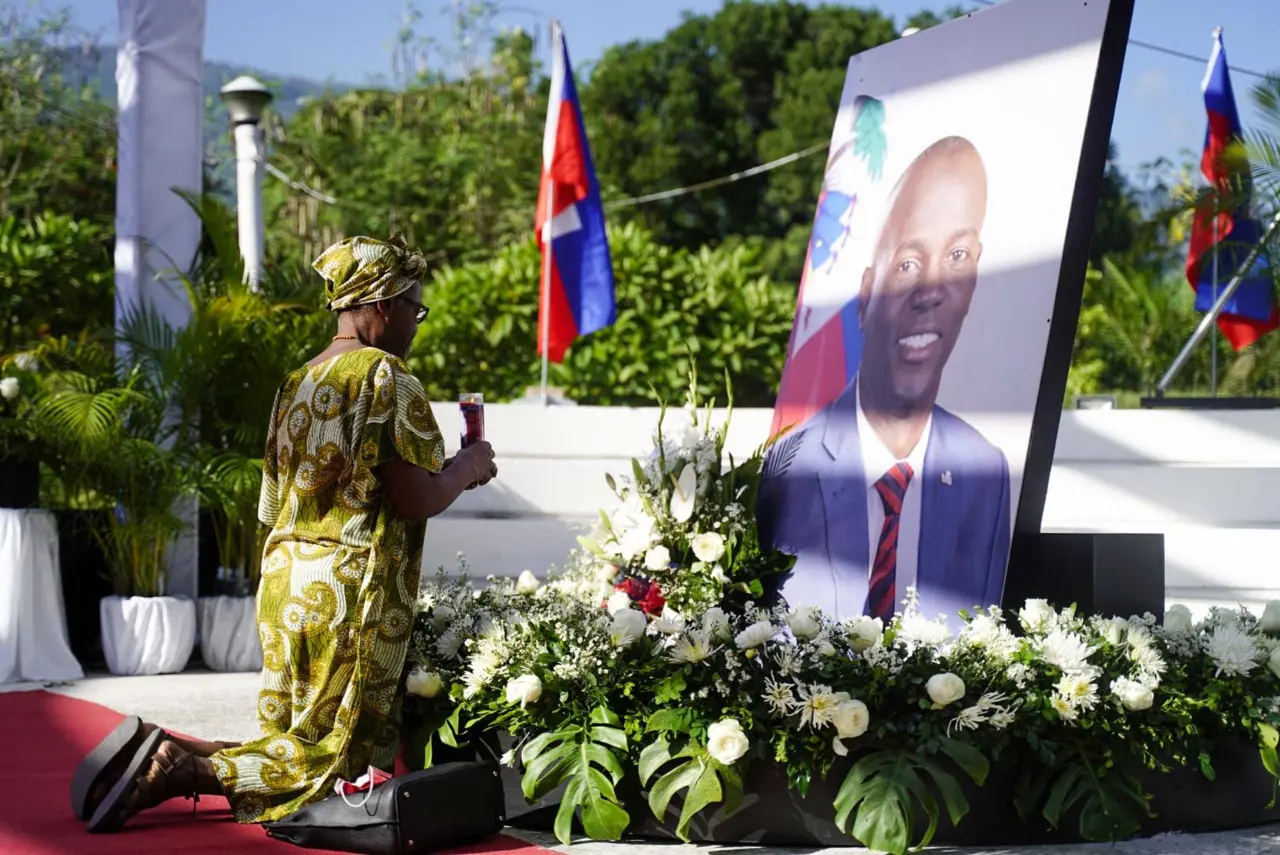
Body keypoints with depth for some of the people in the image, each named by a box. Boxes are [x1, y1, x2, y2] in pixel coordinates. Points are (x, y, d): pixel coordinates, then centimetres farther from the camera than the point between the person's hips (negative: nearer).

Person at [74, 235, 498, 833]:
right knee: (330, 760, -2)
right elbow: (417, 500, -15)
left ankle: (161, 753, -2)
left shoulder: (295, 383, 15)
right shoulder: (386, 374, -9)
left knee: (289, 744, 15)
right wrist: (466, 466, 5)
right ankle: (178, 770, -15)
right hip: (352, 588, -8)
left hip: (284, 579, 8)